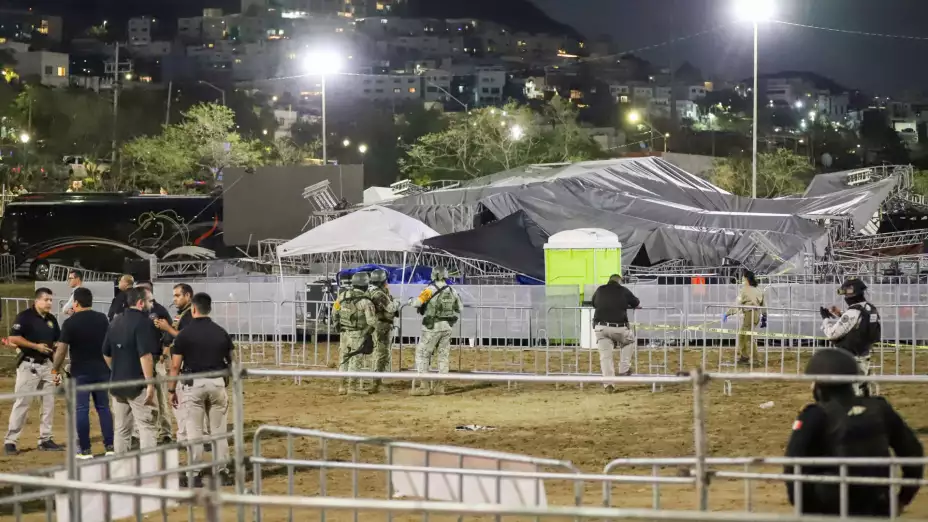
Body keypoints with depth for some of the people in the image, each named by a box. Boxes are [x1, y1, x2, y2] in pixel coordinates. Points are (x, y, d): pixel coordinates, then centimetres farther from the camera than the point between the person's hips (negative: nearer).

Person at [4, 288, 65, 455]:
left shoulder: (52, 319, 11)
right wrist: (36, 346, -20)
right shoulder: (24, 316, -10)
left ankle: (45, 439, 17)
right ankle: (10, 441, -3)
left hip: (47, 365, 7)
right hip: (28, 365, -7)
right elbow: (13, 338, -17)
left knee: (49, 403, 8)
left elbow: (58, 341, 18)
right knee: (21, 403, -7)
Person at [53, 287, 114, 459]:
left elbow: (61, 350, -11)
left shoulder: (70, 322, -10)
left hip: (81, 372, -4)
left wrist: (57, 371, -1)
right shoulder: (103, 319, 4)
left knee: (82, 410, 1)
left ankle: (85, 450, 1)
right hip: (102, 371, 4)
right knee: (103, 407, 10)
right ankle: (110, 447, 8)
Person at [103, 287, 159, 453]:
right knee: (147, 428, -5)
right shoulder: (143, 322, -13)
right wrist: (150, 383, -20)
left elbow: (106, 354, 18)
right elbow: (145, 355, -21)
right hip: (138, 384, -8)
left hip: (118, 384, 8)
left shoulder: (116, 322, 12)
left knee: (121, 429, 13)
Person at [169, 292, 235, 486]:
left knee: (194, 431, 3)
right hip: (217, 383, 3)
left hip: (194, 384, -3)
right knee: (219, 430, 10)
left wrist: (172, 390, 2)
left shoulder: (185, 334, -6)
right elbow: (232, 360, 11)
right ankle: (223, 472, 11)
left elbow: (175, 366, -5)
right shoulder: (221, 332, 4)